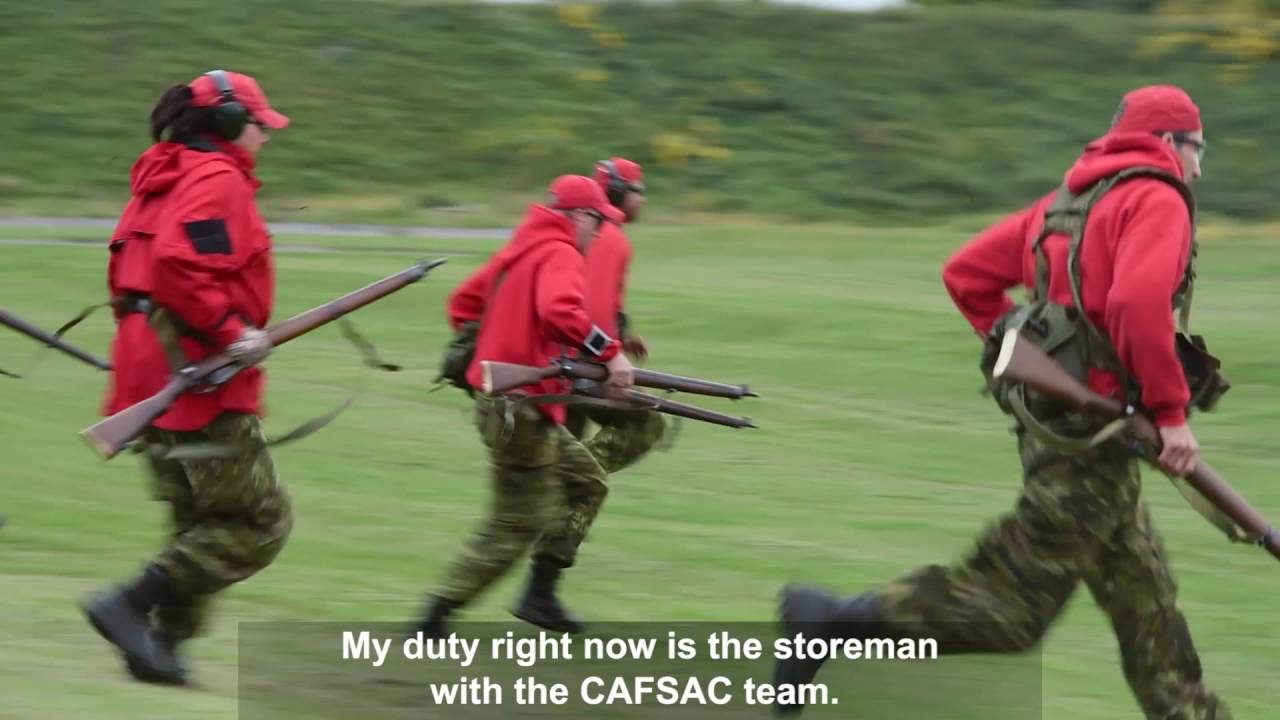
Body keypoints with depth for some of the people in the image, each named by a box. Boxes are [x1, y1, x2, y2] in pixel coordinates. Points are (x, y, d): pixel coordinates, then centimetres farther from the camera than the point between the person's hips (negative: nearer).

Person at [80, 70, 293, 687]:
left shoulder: (165, 179, 19)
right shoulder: (218, 179, -11)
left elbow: (128, 273, 22)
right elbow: (179, 264, -26)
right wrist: (230, 331, -20)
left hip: (153, 376, 10)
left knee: (200, 524, 16)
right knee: (261, 520, -6)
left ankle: (161, 646, 10)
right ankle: (131, 604, -12)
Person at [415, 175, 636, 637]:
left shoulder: (517, 252, 13)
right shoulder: (560, 255, -14)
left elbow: (463, 303, 21)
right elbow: (560, 311, -34)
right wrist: (610, 353, -32)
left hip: (497, 394, 10)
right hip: (523, 409, -10)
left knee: (587, 484, 18)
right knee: (517, 525, -2)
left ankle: (541, 595, 16)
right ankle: (436, 618, -1)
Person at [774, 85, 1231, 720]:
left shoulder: (1068, 200, 17)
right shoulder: (1159, 199, -9)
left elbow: (965, 273, 17)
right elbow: (1139, 303, -26)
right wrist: (1171, 412, -19)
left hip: (1048, 418, 10)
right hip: (1090, 432, -10)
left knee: (1144, 596, 15)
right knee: (1008, 606, -8)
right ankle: (834, 622, -8)